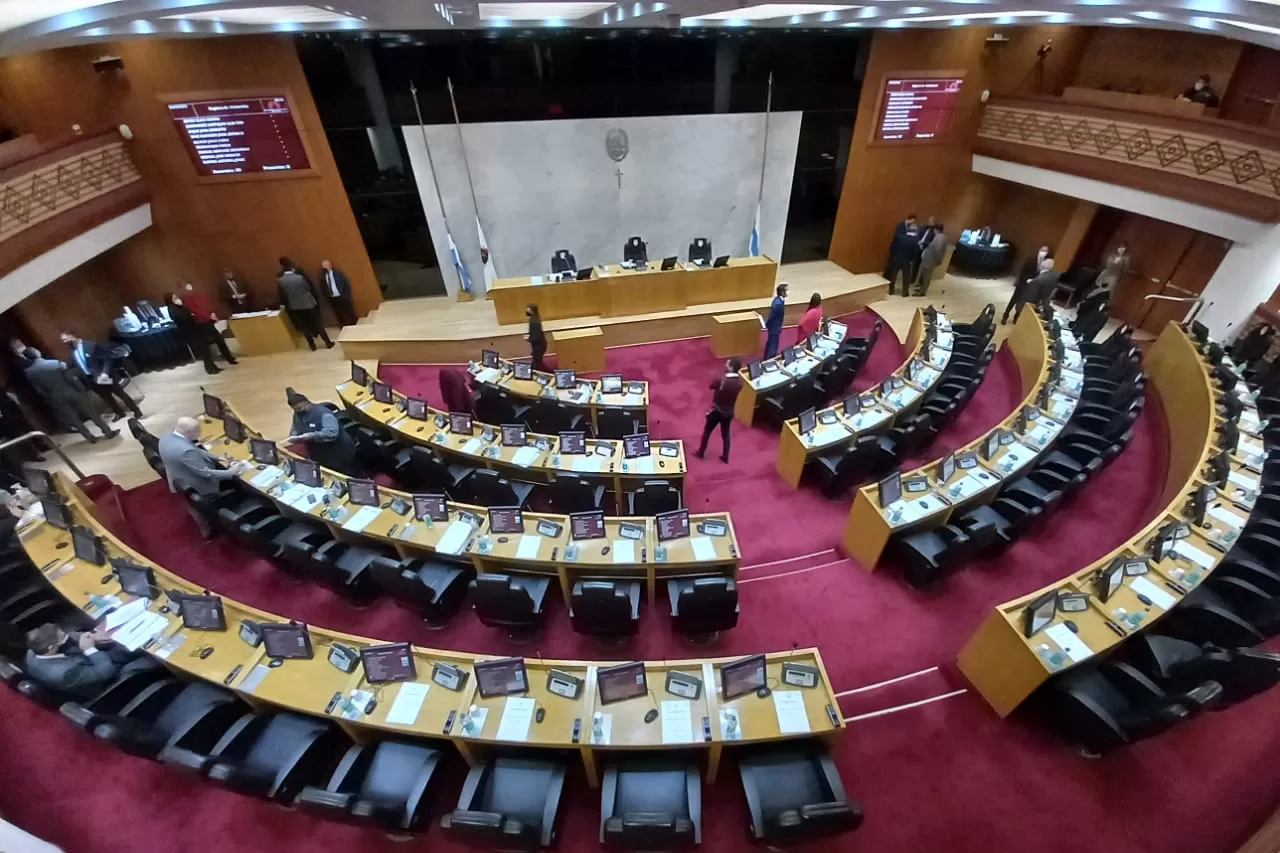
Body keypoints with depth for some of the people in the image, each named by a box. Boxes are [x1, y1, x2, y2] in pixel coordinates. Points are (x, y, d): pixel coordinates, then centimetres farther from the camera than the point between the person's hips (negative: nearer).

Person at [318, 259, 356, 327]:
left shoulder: (338, 272, -4)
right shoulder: (322, 276, 5)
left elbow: (347, 283, -5)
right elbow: (323, 288, 11)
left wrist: (346, 295, -9)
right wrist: (328, 298, 4)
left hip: (342, 297, -3)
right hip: (333, 299, 3)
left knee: (350, 313, 4)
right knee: (340, 315, 9)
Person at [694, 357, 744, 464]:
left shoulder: (722, 381, -30)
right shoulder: (740, 381, -11)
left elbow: (711, 386, -11)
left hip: (717, 411, -5)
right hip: (729, 412, 5)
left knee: (707, 431, 17)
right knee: (725, 433, 22)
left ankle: (701, 453, 33)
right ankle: (725, 457, 32)